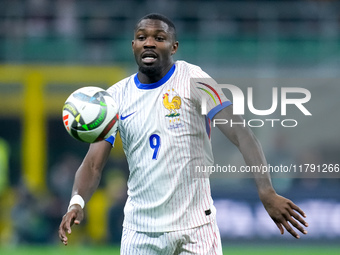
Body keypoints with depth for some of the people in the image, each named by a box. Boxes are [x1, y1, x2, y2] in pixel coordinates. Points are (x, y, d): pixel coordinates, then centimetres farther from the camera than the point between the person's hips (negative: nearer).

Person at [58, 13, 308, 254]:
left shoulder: (192, 80, -6)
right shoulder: (116, 96, 5)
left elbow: (241, 134, -15)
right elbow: (93, 163, 1)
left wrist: (266, 192, -28)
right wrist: (77, 203, -21)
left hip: (195, 228, -3)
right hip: (140, 231, 3)